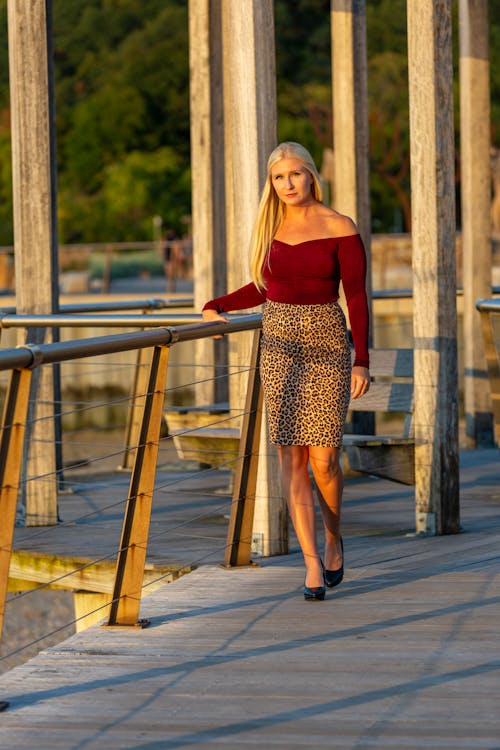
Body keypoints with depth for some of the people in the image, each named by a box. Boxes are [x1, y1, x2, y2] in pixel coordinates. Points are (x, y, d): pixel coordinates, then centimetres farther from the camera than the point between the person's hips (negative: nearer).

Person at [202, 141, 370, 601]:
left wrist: (362, 362, -12)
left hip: (327, 344, -3)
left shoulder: (340, 229, -5)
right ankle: (313, 562, -3)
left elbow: (357, 298, -6)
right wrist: (218, 306, 9)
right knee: (292, 456, -4)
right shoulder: (268, 227, 7)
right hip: (280, 345, 3)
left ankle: (334, 538, 24)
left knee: (324, 458, -5)